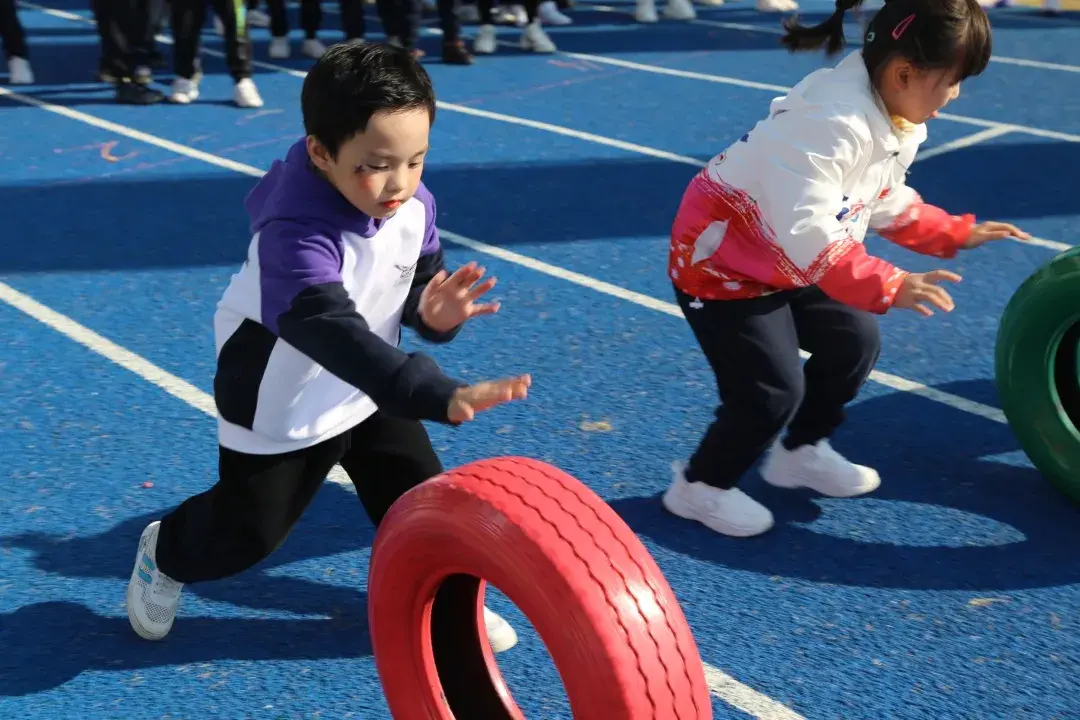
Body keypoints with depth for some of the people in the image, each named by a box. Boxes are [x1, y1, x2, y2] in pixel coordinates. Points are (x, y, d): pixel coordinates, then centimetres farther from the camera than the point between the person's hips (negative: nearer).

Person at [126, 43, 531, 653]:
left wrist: (432, 310, -27)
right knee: (250, 527, 11)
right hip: (280, 407, -5)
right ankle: (166, 554, 44)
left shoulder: (414, 205, -16)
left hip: (371, 388, 6)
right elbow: (336, 335, -50)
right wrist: (442, 395, -61)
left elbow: (419, 281, -1)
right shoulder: (295, 236, -39)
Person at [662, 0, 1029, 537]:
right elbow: (804, 231, -40)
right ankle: (699, 488, 15)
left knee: (853, 344, 13)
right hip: (718, 260, -10)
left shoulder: (898, 121, -2)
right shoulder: (833, 123, -35)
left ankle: (799, 453, 34)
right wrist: (888, 286, -41)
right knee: (773, 390, -9)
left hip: (785, 264, 10)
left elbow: (888, 203, 12)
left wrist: (956, 234, 5)